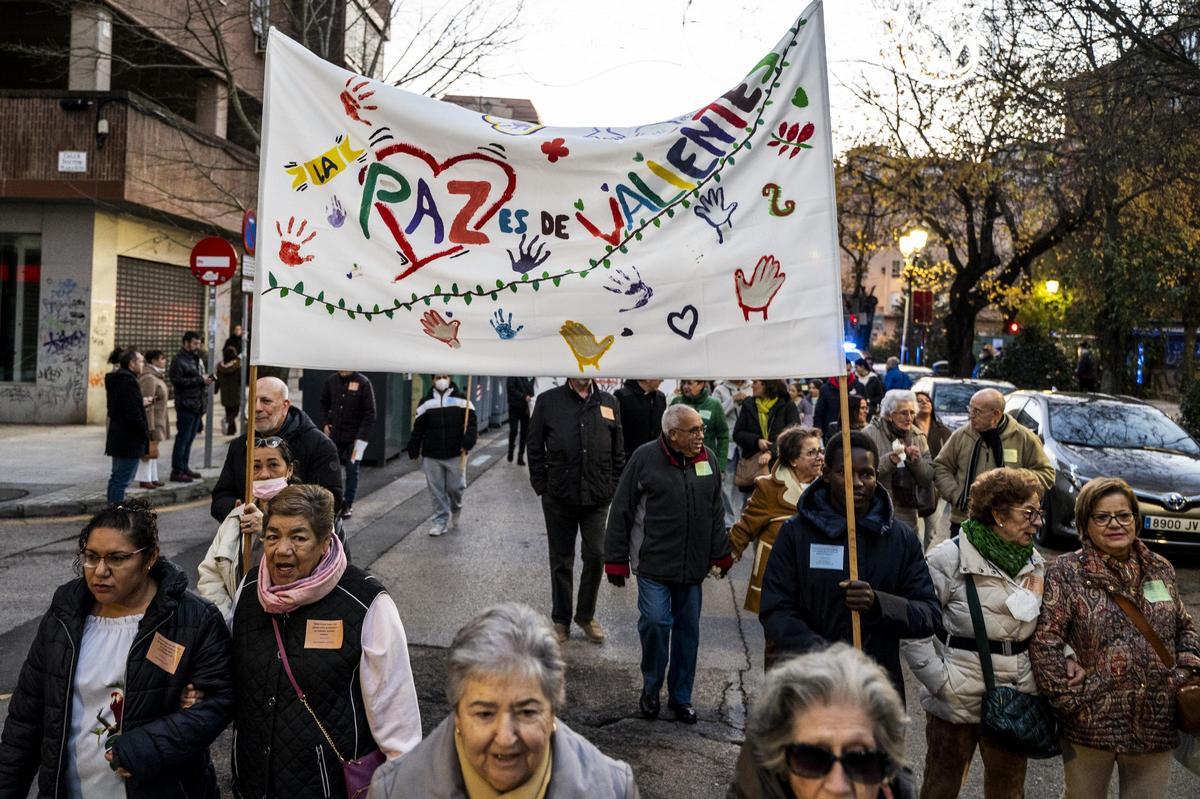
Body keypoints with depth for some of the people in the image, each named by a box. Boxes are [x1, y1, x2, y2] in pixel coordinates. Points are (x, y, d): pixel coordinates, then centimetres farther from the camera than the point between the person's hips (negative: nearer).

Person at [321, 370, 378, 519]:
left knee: (351, 470, 4)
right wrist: (326, 423, 7)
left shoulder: (363, 383, -10)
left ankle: (348, 504, 14)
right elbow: (324, 403, 19)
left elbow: (370, 413, -9)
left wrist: (361, 436, -14)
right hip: (334, 434, 3)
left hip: (354, 436, -3)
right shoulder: (331, 381, 1)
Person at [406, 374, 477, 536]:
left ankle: (455, 511, 30)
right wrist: (413, 449, 5)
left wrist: (468, 442, -15)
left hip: (455, 454, -2)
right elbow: (418, 428, 9)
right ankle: (441, 520, 14)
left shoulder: (461, 399, 2)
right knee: (436, 490, 3)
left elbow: (471, 423, -2)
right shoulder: (426, 402, 7)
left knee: (456, 487, 0)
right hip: (431, 455, 2)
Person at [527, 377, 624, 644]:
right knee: (561, 560, 10)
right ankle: (561, 620, 25)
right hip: (559, 497, -1)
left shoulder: (609, 402, 5)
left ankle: (586, 615, 22)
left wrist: (612, 487, 4)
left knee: (596, 556, 0)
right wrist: (541, 486, -2)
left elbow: (618, 450, 9)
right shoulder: (548, 401, -1)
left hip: (597, 498, 1)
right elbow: (535, 448, 2)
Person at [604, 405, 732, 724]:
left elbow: (716, 512, 15)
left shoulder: (708, 459, 5)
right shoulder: (645, 458, -9)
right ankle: (651, 689, 12)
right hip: (653, 563, -4)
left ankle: (681, 697, 26)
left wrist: (721, 554, 15)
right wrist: (616, 560, -5)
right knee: (655, 621, -13)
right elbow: (621, 512, -6)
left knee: (688, 630, 10)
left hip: (694, 566, 5)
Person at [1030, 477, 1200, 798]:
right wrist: (1070, 698, -14)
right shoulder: (1066, 572, -9)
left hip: (1156, 725, 4)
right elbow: (1044, 641, -13)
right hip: (1090, 724, -3)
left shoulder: (1160, 569, 7)